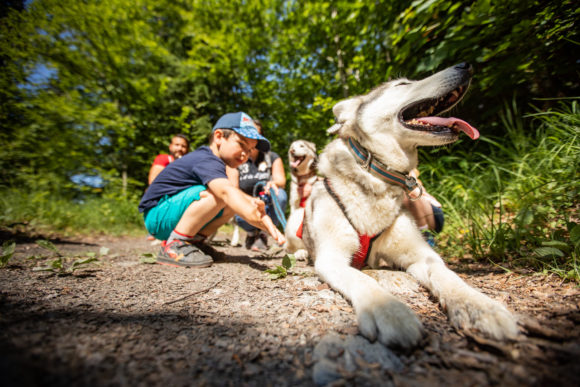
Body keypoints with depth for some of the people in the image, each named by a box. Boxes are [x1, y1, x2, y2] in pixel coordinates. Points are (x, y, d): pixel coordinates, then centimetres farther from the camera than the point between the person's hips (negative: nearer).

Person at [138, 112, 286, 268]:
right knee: (217, 193, -31)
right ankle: (174, 246, -21)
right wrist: (263, 222, -56)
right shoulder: (207, 161, -23)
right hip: (157, 216, -9)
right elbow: (226, 191, -44)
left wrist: (250, 200, -17)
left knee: (235, 203, -2)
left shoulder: (207, 157, 9)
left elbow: (233, 192, 6)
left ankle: (194, 240, 3)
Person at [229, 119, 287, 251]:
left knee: (280, 195, -32)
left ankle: (262, 234, -8)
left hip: (267, 203, 1)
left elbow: (281, 181, -5)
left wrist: (273, 183, -31)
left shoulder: (272, 157, 7)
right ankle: (252, 233, 5)